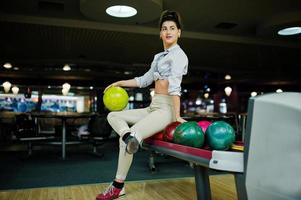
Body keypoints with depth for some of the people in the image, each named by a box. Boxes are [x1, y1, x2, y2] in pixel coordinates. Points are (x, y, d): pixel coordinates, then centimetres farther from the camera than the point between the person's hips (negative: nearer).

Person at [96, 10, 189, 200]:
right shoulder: (158, 57, 21)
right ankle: (129, 136, -26)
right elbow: (144, 80, 27)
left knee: (124, 139, -21)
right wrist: (120, 83, 25)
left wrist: (177, 115, -25)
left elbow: (175, 85, -18)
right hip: (153, 107, 9)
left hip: (166, 108, -9)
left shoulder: (178, 54, -5)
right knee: (113, 116, 4)